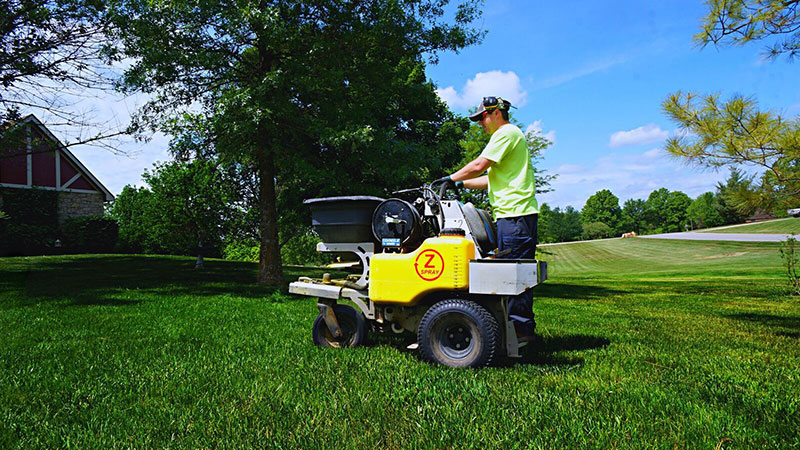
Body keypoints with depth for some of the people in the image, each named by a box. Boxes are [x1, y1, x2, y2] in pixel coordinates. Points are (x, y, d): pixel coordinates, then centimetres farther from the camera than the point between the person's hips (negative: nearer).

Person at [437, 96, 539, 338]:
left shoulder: (506, 132, -5)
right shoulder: (509, 134, 28)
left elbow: (479, 166, -13)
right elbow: (492, 179, 28)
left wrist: (452, 178, 1)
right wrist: (461, 184, 23)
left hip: (514, 213, -10)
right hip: (516, 213, 10)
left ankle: (521, 329, -4)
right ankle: (522, 327, 16)